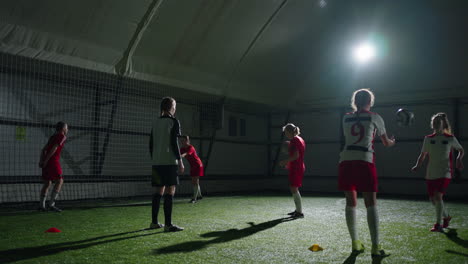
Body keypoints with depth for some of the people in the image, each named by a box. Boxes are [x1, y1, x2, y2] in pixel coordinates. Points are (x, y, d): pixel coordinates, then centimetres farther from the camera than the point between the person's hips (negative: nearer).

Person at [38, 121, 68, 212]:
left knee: (47, 183, 12)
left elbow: (44, 149, 16)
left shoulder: (53, 136, 22)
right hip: (53, 161, -9)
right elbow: (54, 148, -15)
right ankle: (51, 204, -11)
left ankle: (41, 205, 13)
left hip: (46, 162, 9)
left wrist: (41, 160, 7)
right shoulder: (62, 136, -4)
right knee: (59, 181, -6)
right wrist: (46, 160, -15)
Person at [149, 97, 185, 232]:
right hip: (170, 162, -6)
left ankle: (154, 222, 16)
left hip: (157, 162, 7)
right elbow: (174, 143, -12)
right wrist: (180, 160, -8)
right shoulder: (174, 122, -4)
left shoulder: (156, 122, 14)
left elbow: (151, 144, 13)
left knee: (158, 191, 12)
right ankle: (168, 224, -6)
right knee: (170, 192, -5)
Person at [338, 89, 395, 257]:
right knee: (371, 203, -2)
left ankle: (355, 243, 16)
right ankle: (375, 247, -5)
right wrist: (392, 142, 43)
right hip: (364, 161, -3)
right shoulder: (374, 118, 7)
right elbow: (386, 142, 19)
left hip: (346, 161, 4)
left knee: (351, 202, 10)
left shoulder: (346, 118, 14)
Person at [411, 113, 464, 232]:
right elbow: (423, 155, 12)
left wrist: (458, 159, -5)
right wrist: (417, 166, -3)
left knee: (438, 196, -20)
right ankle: (446, 216, 35)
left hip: (444, 173, -4)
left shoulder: (450, 139, 0)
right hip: (431, 173, 4)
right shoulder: (428, 139, 6)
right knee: (433, 199, 7)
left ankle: (438, 224, -11)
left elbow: (461, 150, 16)